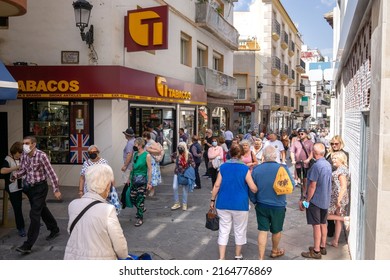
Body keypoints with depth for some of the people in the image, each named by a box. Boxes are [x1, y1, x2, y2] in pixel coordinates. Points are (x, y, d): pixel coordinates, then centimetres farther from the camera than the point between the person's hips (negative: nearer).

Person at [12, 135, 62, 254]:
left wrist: (56, 190, -20)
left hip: (40, 187, -7)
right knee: (42, 209, 20)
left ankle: (28, 245, -5)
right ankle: (54, 230, 40)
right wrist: (14, 176, -10)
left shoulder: (41, 156, -20)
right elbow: (22, 170, 10)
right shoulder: (24, 155, 0)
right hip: (29, 187, 7)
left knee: (34, 214, -8)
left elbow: (51, 173, -19)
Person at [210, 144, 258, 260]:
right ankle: (238, 256, 31)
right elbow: (253, 188, -10)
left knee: (224, 230, 9)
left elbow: (217, 185, -3)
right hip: (240, 204, -2)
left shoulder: (223, 167, -1)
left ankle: (221, 258, 8)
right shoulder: (245, 169, -9)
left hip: (223, 203, 2)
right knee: (239, 230, 15)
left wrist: (212, 200, 7)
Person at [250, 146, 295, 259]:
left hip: (261, 205, 1)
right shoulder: (283, 168, -16)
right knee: (276, 230, 19)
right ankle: (275, 251, 41)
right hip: (278, 206, -1)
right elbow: (292, 185, -5)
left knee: (262, 231, 8)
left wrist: (254, 201, 15)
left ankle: (261, 258, 7)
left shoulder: (256, 169, -10)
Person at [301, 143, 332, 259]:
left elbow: (312, 186, -21)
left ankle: (316, 251, 8)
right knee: (323, 223, 17)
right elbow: (327, 183, 12)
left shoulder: (316, 166, -21)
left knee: (316, 225, 0)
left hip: (315, 200, -8)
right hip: (326, 199, 8)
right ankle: (322, 246, 29)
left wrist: (306, 201, -14)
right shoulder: (328, 164, 4)